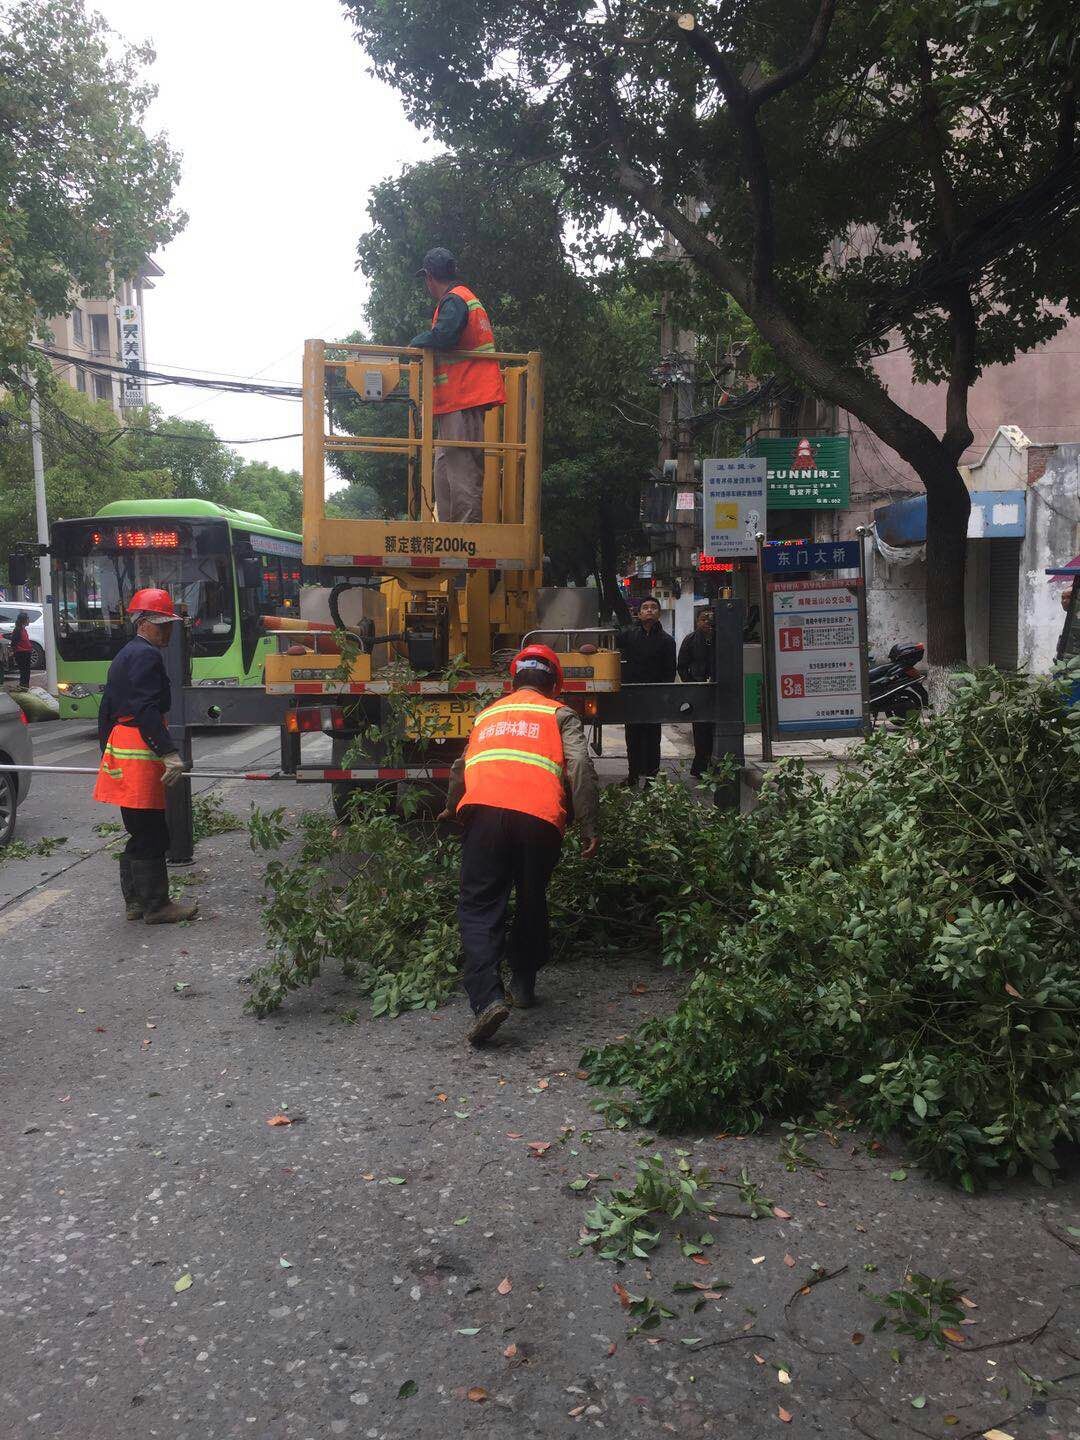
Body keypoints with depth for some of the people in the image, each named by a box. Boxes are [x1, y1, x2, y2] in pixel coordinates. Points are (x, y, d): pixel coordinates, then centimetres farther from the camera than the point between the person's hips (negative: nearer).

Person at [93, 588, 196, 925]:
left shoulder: (123, 656, 21)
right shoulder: (146, 655, -11)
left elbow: (106, 710, 24)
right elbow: (147, 709, -23)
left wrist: (107, 753, 29)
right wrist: (169, 753, -26)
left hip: (119, 754, 11)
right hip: (140, 757, -10)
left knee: (139, 835, 17)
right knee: (151, 835, -3)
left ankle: (135, 901, 24)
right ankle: (156, 906, 3)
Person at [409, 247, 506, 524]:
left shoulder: (453, 301, -9)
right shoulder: (466, 298, 23)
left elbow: (443, 336, -26)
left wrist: (417, 341, -8)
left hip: (462, 400, -11)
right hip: (464, 400, 11)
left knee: (461, 468, -12)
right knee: (444, 468, 12)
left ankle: (466, 527, -12)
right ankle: (448, 528, 15)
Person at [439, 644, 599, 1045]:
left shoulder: (488, 713, 30)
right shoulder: (559, 714, 20)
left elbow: (461, 768, 40)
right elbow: (580, 768, 4)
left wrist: (453, 809, 58)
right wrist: (589, 827, 4)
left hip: (484, 811, 1)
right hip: (540, 818, -1)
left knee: (479, 905, 1)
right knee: (532, 902, 19)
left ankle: (487, 997, -15)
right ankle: (523, 985, 28)